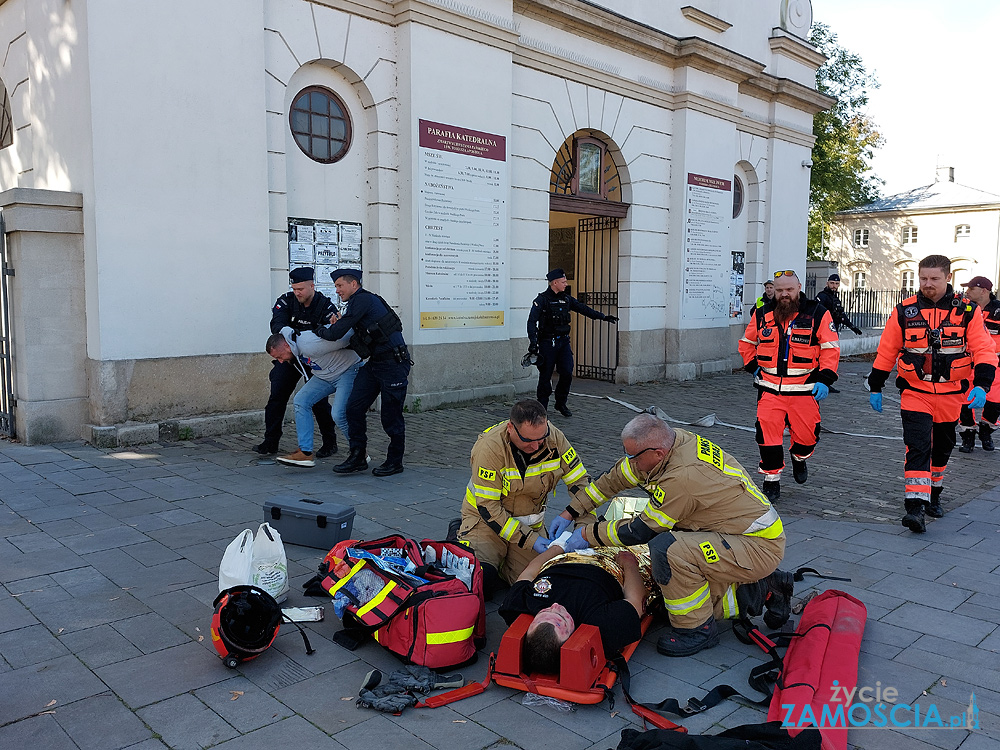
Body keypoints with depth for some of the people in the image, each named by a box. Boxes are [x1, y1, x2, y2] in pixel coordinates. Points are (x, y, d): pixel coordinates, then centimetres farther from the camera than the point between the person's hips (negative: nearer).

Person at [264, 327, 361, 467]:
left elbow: (342, 338, -30)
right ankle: (305, 453, -4)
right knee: (300, 401, -5)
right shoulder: (297, 350, -1)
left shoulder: (308, 345, -32)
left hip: (348, 371, -9)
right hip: (324, 375, 9)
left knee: (339, 415, -21)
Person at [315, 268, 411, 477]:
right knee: (354, 407, 2)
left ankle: (394, 462, 15)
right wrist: (339, 323, 6)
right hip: (374, 364, 10)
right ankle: (358, 457, 10)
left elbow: (335, 334, -17)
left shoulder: (362, 300, -14)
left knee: (391, 416, 0)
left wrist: (321, 331, 3)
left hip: (393, 364, -9)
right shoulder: (357, 303, 16)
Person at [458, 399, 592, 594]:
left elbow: (580, 481, -6)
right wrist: (529, 539, -26)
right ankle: (460, 537, 11)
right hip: (486, 517, -4)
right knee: (482, 580, -20)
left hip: (531, 522, 4)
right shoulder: (490, 446, -28)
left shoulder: (554, 438, -17)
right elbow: (488, 506, -24)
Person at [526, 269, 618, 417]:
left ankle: (561, 404, 15)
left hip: (563, 342, 5)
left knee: (567, 373, -2)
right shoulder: (542, 300, -9)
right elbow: (532, 321, -15)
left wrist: (603, 317, 14)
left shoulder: (566, 298, 9)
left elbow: (583, 308, 16)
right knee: (545, 376, 0)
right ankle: (542, 407, 13)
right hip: (547, 343, -5)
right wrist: (533, 342, -25)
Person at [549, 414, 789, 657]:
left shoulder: (682, 477, -31)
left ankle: (698, 629, -9)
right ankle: (762, 589, 20)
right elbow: (616, 477, 8)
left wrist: (587, 534, -5)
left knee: (667, 549, -28)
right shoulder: (672, 440, -4)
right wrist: (569, 514, 10)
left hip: (761, 548, -10)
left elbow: (640, 531, -18)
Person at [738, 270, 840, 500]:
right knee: (767, 435, -6)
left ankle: (798, 459, 39)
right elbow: (746, 343, 22)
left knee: (807, 435, 3)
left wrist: (825, 380, -11)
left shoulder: (818, 314, -1)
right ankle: (771, 481, 10)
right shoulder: (762, 315, 7)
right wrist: (753, 367, 10)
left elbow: (830, 348, -2)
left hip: (805, 389, -1)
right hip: (770, 388, 2)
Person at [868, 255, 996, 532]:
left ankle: (933, 495, 37)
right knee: (917, 448, -12)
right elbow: (886, 352, 4)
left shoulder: (968, 311, -2)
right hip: (915, 394, -2)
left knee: (941, 449, 17)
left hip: (952, 395, 2)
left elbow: (984, 351, -6)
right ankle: (915, 506, -14)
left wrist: (981, 385, -20)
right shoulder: (904, 311, -2)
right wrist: (875, 387, 7)